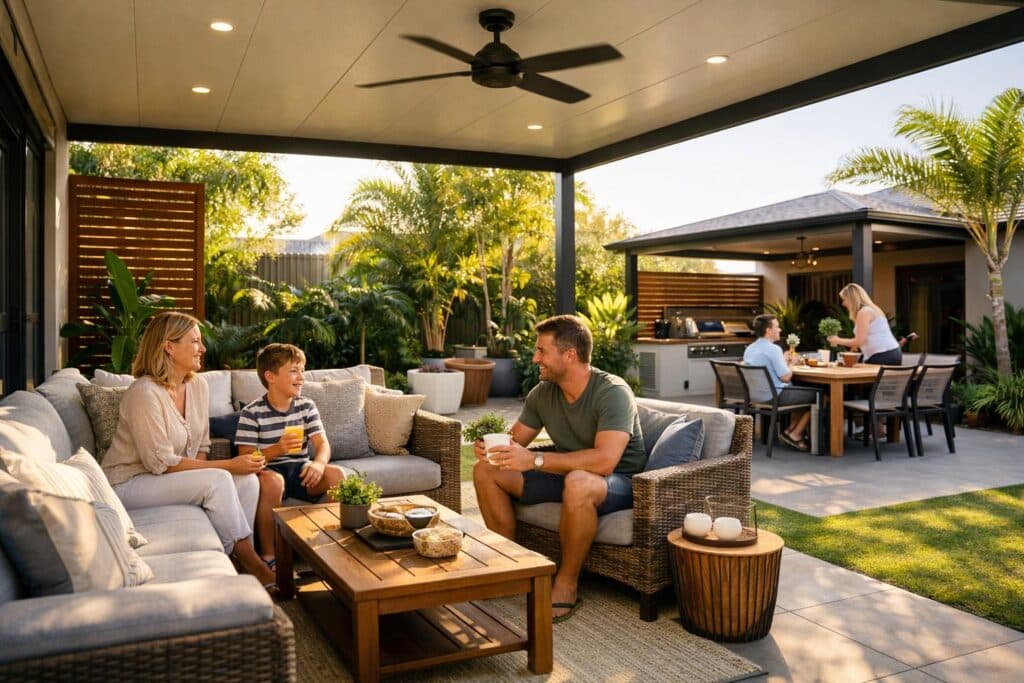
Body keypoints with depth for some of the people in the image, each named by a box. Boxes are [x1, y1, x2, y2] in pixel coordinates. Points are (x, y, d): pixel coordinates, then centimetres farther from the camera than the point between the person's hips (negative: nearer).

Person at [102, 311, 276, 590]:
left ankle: (241, 560, -9)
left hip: (177, 475, 7)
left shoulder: (198, 386, 2)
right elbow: (162, 463, -24)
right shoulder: (145, 393, -23)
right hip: (129, 483, -7)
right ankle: (253, 565, -14)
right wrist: (228, 465, -22)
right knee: (218, 480, -27)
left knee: (247, 480, -16)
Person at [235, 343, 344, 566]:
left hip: (300, 469, 4)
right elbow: (246, 458, -10)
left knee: (336, 474, -22)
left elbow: (322, 443, -2)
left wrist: (319, 463, -26)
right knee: (272, 481, -38)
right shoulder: (252, 413, -7)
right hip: (269, 470, -4)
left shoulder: (307, 406, 6)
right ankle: (268, 556, -23)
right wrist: (276, 449, -28)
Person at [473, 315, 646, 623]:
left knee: (578, 482, -42)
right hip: (567, 474, 7)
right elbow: (515, 440, 5)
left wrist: (535, 460, -38)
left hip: (618, 482, -7)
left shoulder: (613, 393, -24)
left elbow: (604, 460, -37)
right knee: (485, 470, -2)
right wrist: (490, 446, -20)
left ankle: (566, 585, -21)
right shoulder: (543, 393, -2)